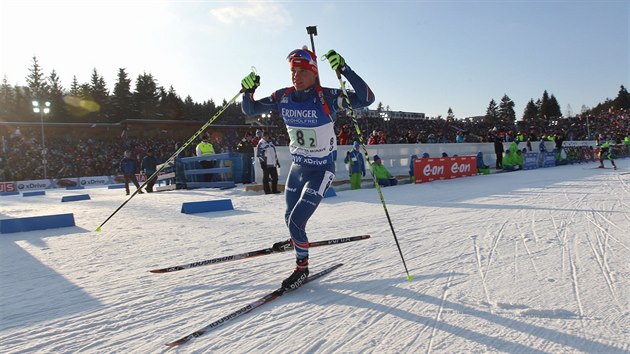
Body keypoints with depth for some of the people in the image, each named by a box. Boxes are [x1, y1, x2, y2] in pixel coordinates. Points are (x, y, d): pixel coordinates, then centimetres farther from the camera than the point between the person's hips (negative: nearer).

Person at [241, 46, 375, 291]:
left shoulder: (326, 97, -21)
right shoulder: (283, 97, -7)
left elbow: (366, 99, -30)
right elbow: (250, 110, 2)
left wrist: (344, 70, -38)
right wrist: (248, 91, -18)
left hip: (321, 171, -6)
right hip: (297, 167, 6)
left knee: (296, 223, -11)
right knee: (290, 218, 22)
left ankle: (302, 268, 17)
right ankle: (297, 240, 57)